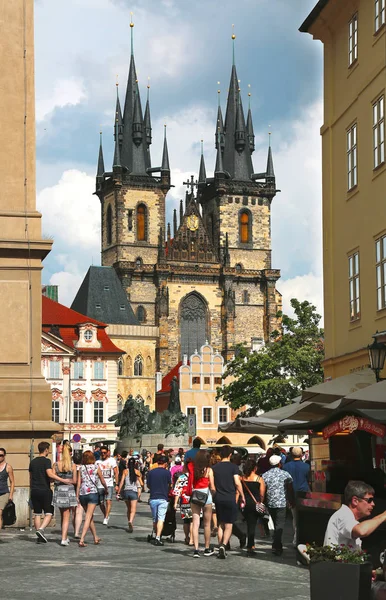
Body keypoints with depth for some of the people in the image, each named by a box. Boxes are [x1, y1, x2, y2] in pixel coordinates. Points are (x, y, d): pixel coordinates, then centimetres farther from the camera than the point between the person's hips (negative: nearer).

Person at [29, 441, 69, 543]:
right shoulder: (46, 461, -9)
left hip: (34, 491, 6)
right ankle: (41, 529, -21)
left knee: (37, 514, 9)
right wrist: (63, 480, -21)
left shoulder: (33, 462, 11)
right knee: (48, 513, 0)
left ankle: (40, 536, 9)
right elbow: (50, 474, -22)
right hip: (45, 490, -6)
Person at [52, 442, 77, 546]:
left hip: (58, 490, 3)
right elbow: (74, 481, -6)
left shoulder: (56, 464, -4)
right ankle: (64, 539, -8)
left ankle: (65, 537, 26)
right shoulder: (73, 466, -8)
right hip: (69, 490, -2)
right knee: (66, 517, 2)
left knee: (62, 515, 18)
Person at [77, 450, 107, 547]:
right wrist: (106, 489, 27)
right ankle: (81, 540, -19)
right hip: (93, 493, -4)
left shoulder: (81, 468, 7)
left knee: (90, 517, 18)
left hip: (82, 494, 4)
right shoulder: (96, 467, 2)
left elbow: (78, 483, 2)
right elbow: (103, 482, 8)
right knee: (88, 517, -7)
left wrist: (77, 496, 3)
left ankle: (96, 538, 29)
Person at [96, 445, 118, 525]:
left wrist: (117, 484, -3)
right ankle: (106, 516, 30)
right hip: (100, 485, 3)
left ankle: (106, 518, -20)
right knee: (101, 503, 8)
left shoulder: (112, 460, 3)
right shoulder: (98, 462, 9)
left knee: (108, 501, -17)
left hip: (109, 485, -3)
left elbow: (116, 473, 3)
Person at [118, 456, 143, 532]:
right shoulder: (137, 472, 0)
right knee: (133, 510, -8)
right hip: (134, 491, -2)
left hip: (126, 491, 2)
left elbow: (121, 482, -4)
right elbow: (141, 483, 2)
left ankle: (130, 525, 24)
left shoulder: (125, 471, 1)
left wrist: (118, 493, -1)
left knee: (129, 509, 19)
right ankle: (130, 521, -33)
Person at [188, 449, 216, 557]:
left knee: (195, 523, 2)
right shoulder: (208, 470, -8)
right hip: (206, 497, -2)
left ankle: (196, 549, -4)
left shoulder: (192, 468, -2)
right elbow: (212, 488, -8)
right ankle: (207, 549, 21)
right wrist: (215, 493, 10)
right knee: (207, 524, 12)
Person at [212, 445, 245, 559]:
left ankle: (220, 547, 10)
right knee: (229, 525, 0)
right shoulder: (233, 467, -5)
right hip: (230, 498, -4)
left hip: (218, 498, 4)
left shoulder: (215, 467, 6)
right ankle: (223, 545, -20)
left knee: (220, 525, 13)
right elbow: (237, 482, -10)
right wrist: (242, 496, -1)